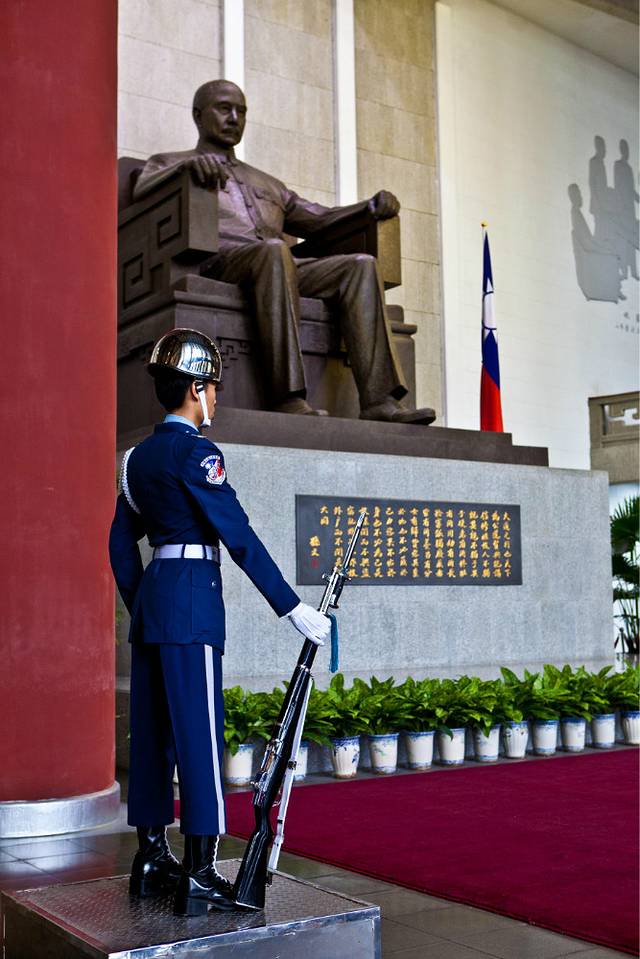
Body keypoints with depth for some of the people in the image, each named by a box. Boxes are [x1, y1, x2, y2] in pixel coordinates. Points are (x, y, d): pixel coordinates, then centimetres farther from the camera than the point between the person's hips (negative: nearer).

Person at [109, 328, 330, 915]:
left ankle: (152, 858, 21)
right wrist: (293, 608, -14)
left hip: (150, 602, 9)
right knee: (199, 734, -6)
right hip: (192, 601, -9)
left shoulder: (138, 457, 14)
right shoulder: (196, 453, -11)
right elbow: (241, 538, -16)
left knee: (152, 733, 12)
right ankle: (200, 877, -2)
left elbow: (121, 543, 18)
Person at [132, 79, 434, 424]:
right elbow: (141, 192, 0)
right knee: (274, 249, -38)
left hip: (281, 267, 5)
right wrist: (188, 164, -21)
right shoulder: (168, 163, 23)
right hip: (215, 265, -5)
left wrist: (373, 205, 15)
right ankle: (288, 398, -46)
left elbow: (318, 219, 33)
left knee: (360, 264, -19)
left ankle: (379, 400, -34)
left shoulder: (265, 183, 39)